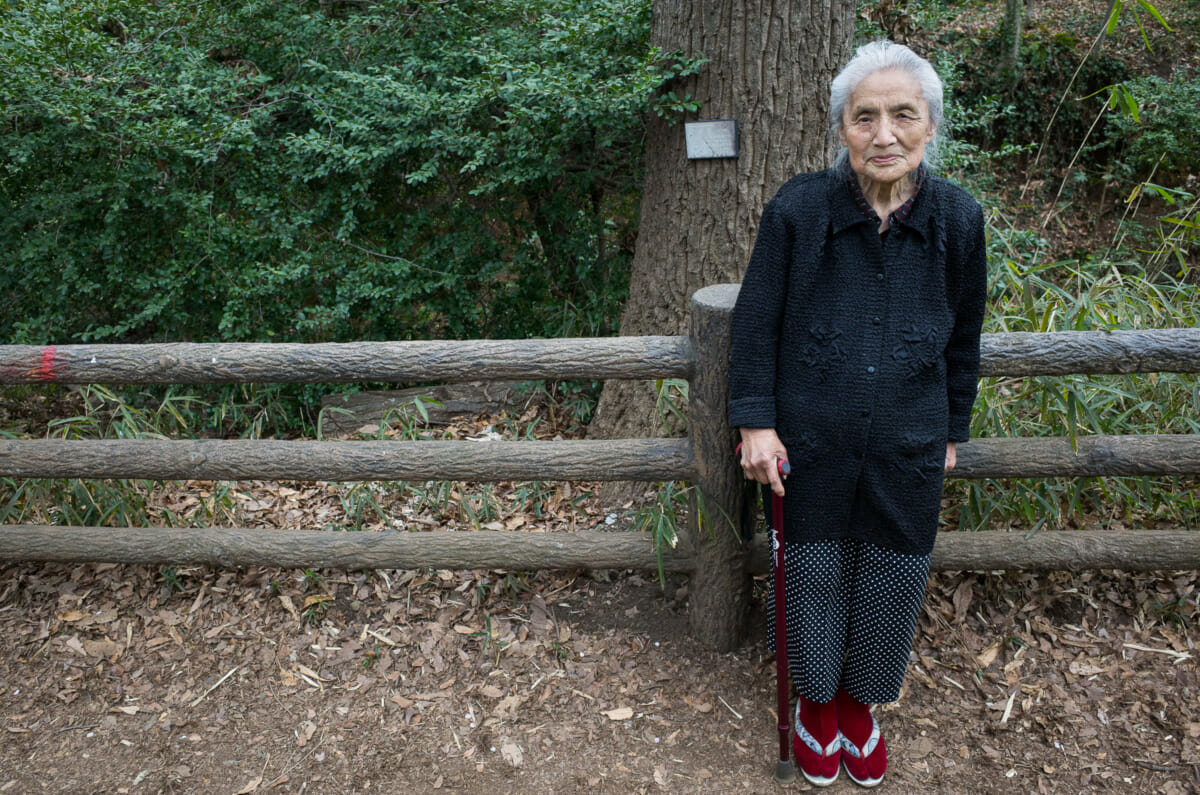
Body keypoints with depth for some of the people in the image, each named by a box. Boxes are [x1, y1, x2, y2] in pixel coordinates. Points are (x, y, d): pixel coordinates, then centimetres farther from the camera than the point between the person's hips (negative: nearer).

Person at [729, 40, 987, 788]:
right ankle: (817, 698, 44)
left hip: (908, 451, 2)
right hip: (810, 445, -1)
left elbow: (962, 338, 6)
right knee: (814, 577, 15)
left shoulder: (959, 219, -7)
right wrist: (755, 420, -8)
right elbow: (757, 320, -5)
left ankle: (861, 701, 45)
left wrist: (951, 431, 12)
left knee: (891, 585, 15)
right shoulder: (798, 208, -13)